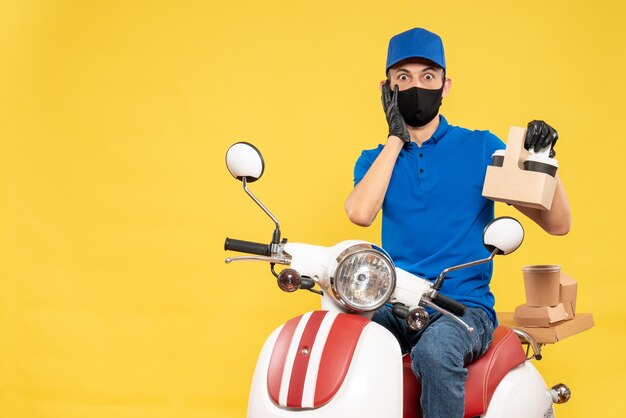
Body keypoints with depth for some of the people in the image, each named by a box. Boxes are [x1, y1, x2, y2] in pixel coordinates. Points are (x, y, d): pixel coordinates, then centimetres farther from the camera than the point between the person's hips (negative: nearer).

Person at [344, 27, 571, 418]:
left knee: (433, 351, -35)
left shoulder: (481, 148, 6)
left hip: (464, 307, -2)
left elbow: (557, 224, 4)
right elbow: (361, 213, -12)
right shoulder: (376, 160, 13)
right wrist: (396, 138, -5)